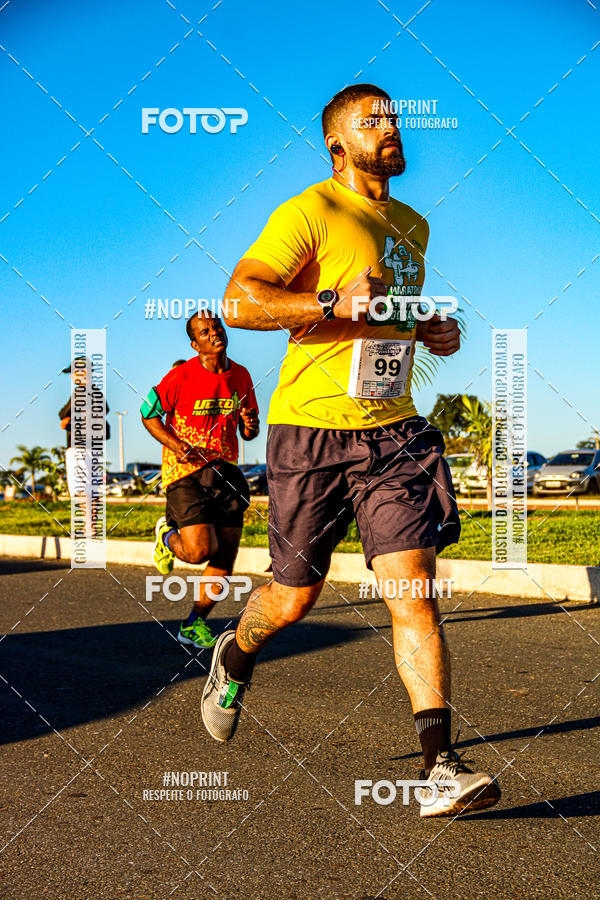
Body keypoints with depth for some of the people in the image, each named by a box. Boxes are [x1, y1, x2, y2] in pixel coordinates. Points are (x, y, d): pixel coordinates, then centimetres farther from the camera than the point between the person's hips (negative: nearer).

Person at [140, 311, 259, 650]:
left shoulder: (241, 375, 7)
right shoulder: (181, 376, -9)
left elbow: (249, 432, 17)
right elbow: (148, 413, 1)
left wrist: (251, 425, -8)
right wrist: (175, 444, -14)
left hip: (225, 470, 5)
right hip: (186, 470, -5)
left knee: (226, 556, 1)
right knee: (200, 550, -18)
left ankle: (194, 624, 19)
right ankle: (168, 535, 18)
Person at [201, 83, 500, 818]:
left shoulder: (413, 227, 16)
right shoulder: (309, 213, -7)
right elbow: (241, 299, -16)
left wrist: (429, 331, 13)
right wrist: (334, 302, -27)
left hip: (393, 432, 5)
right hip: (311, 431, -5)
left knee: (414, 589, -9)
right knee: (293, 597, 6)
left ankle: (440, 768, -9)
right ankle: (234, 660, 40)